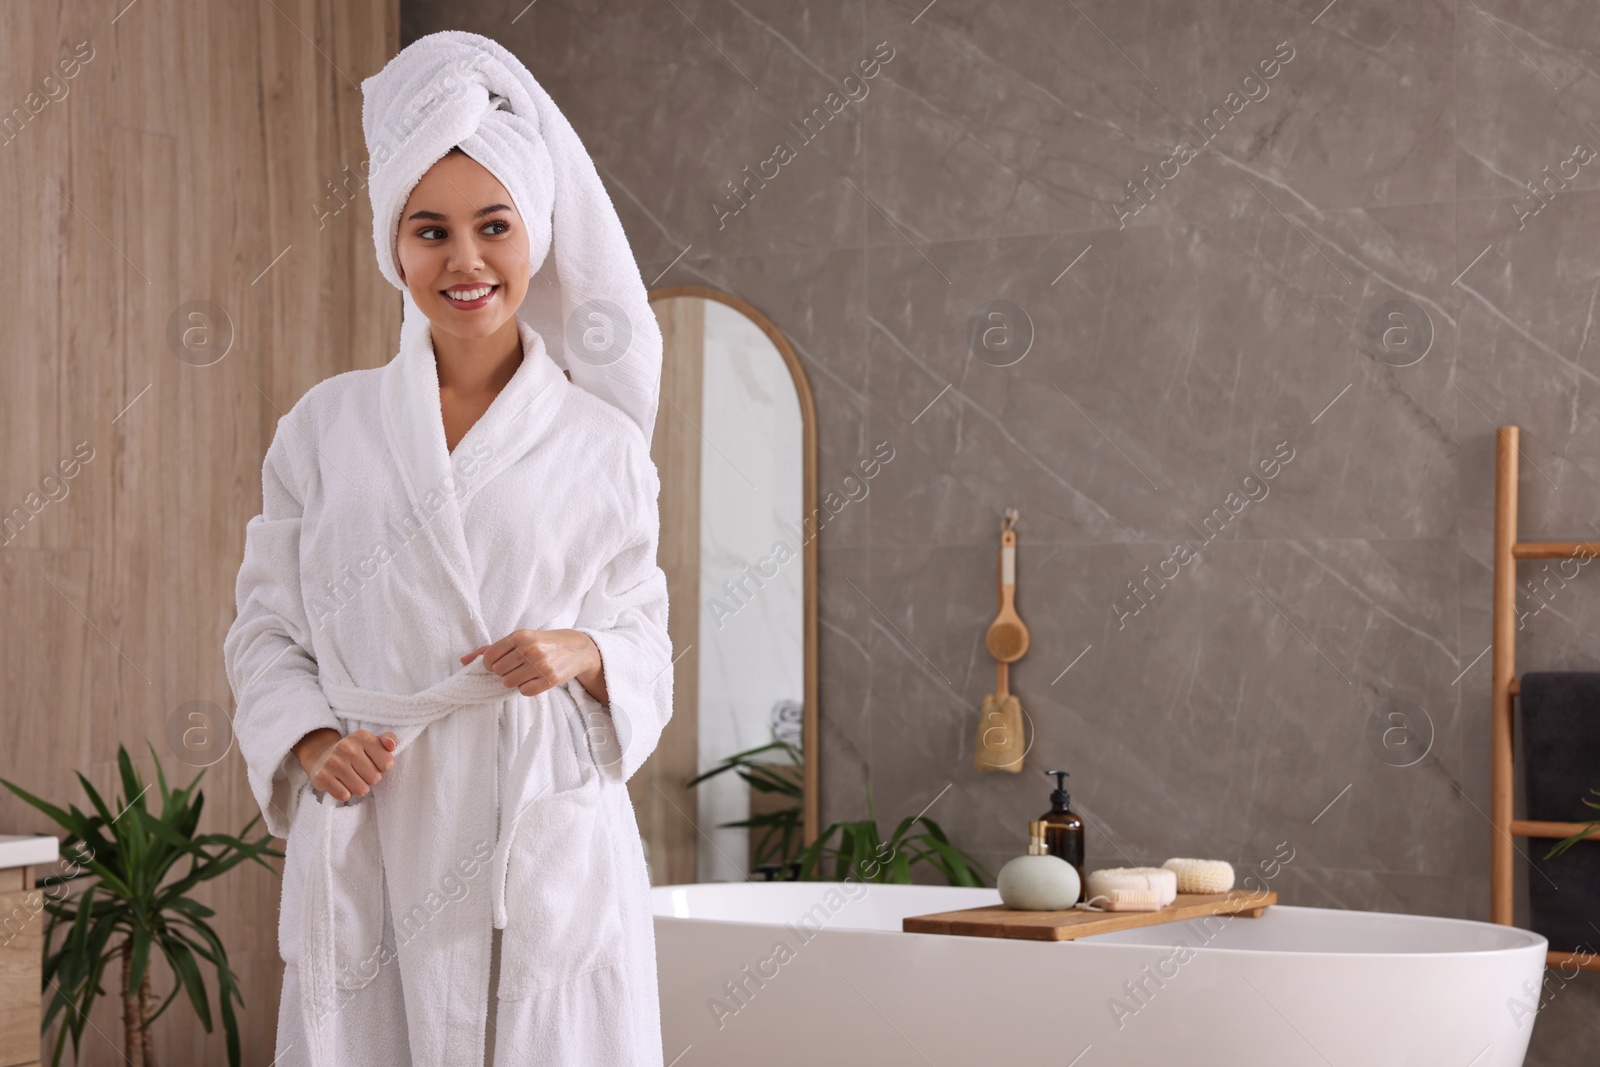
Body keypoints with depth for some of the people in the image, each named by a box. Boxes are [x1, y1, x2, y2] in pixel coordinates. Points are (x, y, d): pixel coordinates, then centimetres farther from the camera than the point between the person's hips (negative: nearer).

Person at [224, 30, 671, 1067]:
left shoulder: (602, 444, 5)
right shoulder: (325, 427, 7)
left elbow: (647, 643, 10)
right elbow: (266, 627, 9)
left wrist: (581, 655, -11)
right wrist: (309, 740, -8)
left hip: (548, 837, 0)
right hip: (372, 840, 1)